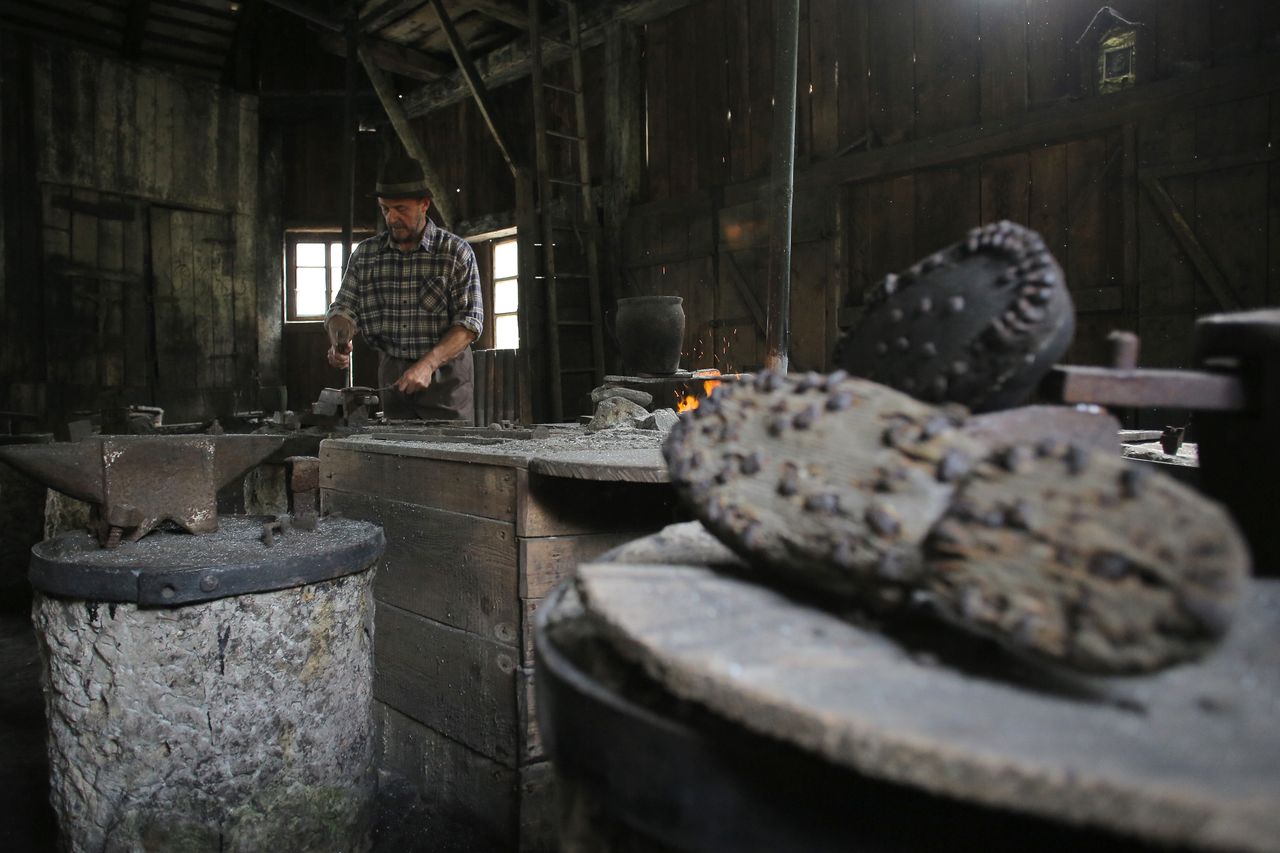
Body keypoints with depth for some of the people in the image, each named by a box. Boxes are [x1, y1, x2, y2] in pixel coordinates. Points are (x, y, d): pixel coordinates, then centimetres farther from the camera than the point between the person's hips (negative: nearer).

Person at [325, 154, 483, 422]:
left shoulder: (456, 252, -7)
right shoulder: (364, 253, 6)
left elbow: (470, 320, -12)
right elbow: (344, 307, 8)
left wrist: (428, 363, -24)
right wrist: (339, 340, -16)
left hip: (445, 376, -3)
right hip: (391, 377, 3)